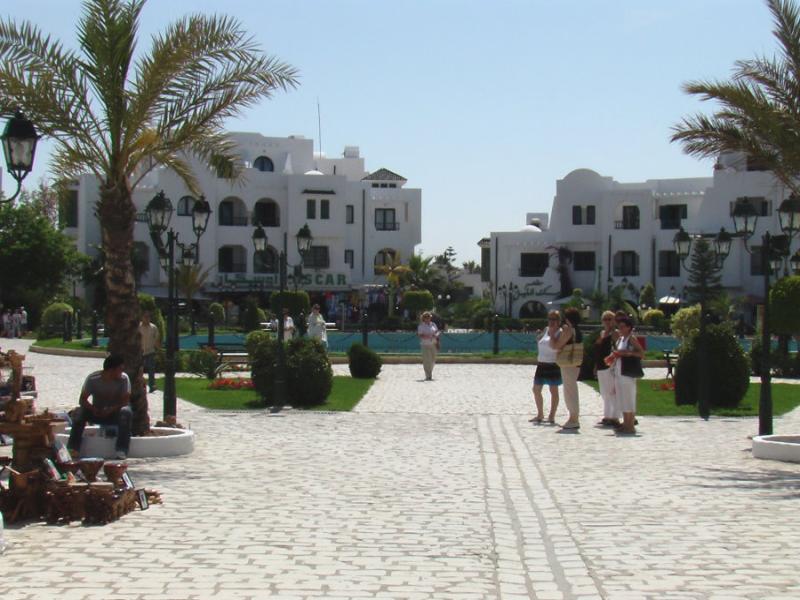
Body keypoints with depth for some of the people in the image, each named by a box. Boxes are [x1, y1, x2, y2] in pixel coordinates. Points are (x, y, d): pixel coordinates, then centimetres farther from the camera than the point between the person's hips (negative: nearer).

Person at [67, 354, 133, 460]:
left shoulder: (124, 378, -14)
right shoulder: (92, 379, -13)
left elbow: (125, 400, -18)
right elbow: (82, 400, -13)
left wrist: (111, 409, -34)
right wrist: (94, 410, -31)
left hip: (115, 413, -1)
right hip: (97, 413, 1)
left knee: (126, 412, -33)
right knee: (80, 412, -27)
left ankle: (121, 451, -37)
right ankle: (73, 448, -26)